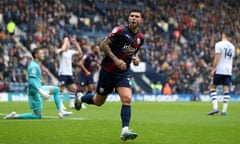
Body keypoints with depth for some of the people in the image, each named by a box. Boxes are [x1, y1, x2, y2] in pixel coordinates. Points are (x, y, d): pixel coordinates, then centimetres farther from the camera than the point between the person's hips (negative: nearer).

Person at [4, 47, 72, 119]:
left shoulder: (36, 65, 14)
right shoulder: (33, 66, -17)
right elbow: (31, 81, -27)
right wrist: (42, 92, -31)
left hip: (38, 89, 10)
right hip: (35, 92, -10)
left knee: (56, 89, 14)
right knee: (37, 116, -6)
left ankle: (60, 112, 9)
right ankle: (15, 116, -4)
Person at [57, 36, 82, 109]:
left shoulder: (70, 52, 12)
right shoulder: (60, 51, -7)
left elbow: (80, 52, 11)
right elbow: (62, 49, -31)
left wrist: (76, 43, 6)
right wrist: (65, 41, -17)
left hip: (70, 73, 6)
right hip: (63, 73, -6)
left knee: (73, 88, 2)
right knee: (62, 88, -6)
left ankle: (71, 103, 10)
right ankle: (61, 104, 0)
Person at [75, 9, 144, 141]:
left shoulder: (140, 38, 4)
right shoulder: (120, 30, -15)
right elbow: (103, 45, -15)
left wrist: (135, 58, 1)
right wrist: (116, 60, -23)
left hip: (123, 73, 4)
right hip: (108, 70, -4)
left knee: (127, 99, -19)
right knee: (99, 102, 11)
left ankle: (125, 130, -20)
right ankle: (80, 98, 42)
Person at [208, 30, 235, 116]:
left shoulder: (219, 44, -6)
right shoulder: (232, 46, 13)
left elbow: (217, 58, -12)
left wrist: (212, 70, -9)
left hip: (219, 70, -5)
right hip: (228, 71, 5)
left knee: (212, 87, 5)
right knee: (226, 89, 3)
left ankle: (215, 107, -8)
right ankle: (224, 110, -2)